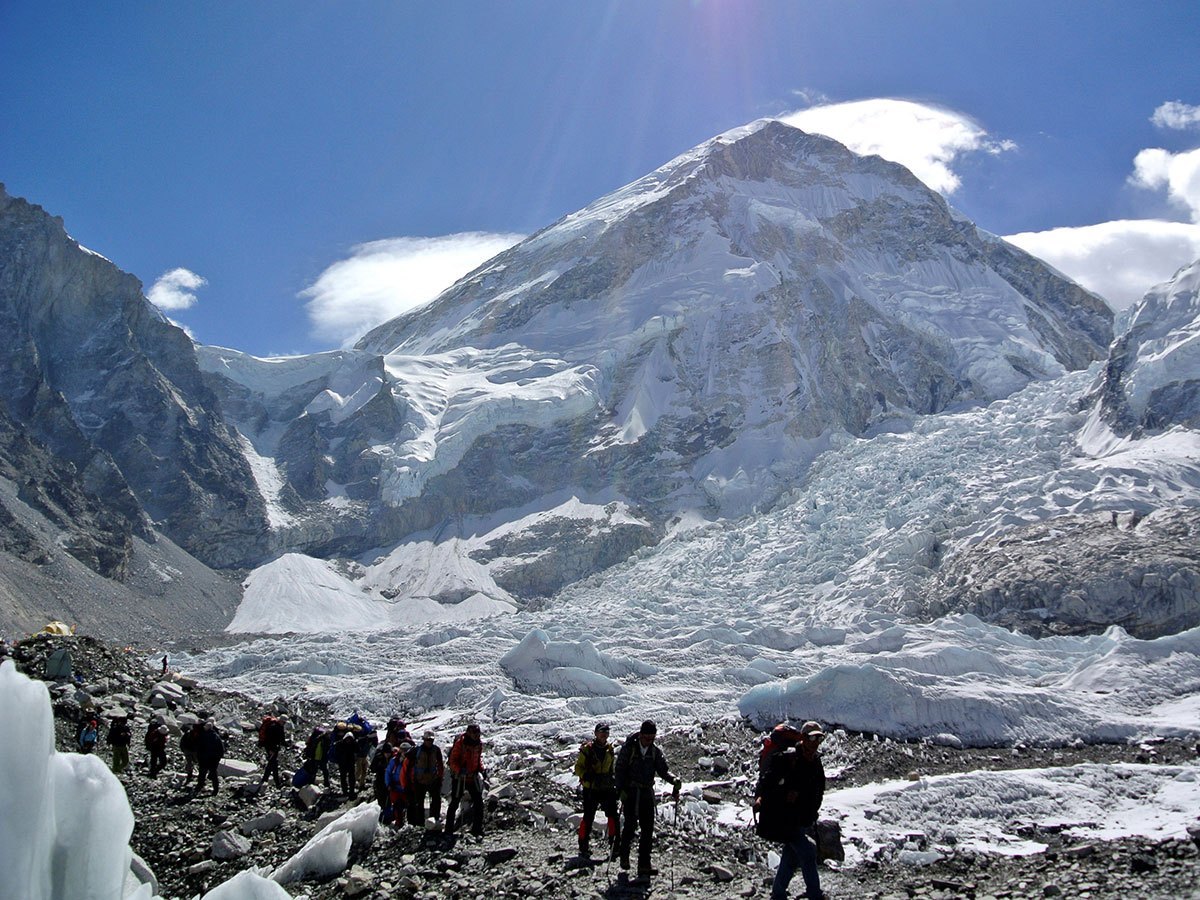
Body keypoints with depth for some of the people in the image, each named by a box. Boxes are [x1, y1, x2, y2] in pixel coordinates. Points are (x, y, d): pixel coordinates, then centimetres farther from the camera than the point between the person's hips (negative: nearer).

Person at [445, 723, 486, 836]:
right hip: (459, 777, -5)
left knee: (479, 802, 1)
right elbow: (453, 761, -15)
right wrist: (460, 770, -32)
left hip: (473, 777, 5)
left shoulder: (479, 743, 1)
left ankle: (477, 828, 11)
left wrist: (482, 769, 1)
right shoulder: (460, 743, -17)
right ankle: (449, 830, 15)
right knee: (454, 803, 3)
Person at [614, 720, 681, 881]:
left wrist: (674, 780, -18)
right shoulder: (629, 748, -3)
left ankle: (644, 866, 3)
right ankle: (624, 857, 14)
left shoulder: (655, 752, 7)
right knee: (630, 825, -8)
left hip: (647, 794, 3)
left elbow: (663, 770, 3)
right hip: (629, 793, -3)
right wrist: (621, 789, -16)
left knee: (648, 830, -1)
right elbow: (619, 769, -4)